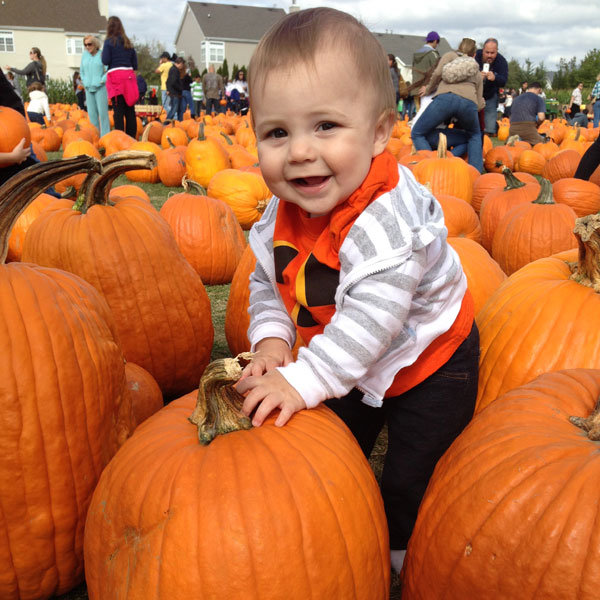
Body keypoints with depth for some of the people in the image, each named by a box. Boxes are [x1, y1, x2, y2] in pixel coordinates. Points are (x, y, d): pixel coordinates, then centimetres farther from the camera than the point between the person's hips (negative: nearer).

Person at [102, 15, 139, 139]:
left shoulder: (109, 41, -1)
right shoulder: (128, 43, 16)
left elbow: (106, 61, -7)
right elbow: (135, 64, 14)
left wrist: (102, 54, 12)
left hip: (116, 75, -5)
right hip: (129, 76, 5)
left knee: (118, 110, -8)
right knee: (130, 109, 6)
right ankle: (131, 137, 7)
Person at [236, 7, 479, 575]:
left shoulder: (389, 220, -37)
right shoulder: (283, 213, -14)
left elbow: (370, 322, -41)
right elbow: (267, 283, -3)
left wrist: (303, 380, -40)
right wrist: (271, 342, -19)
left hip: (427, 366, -6)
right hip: (349, 368, 7)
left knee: (409, 487, 7)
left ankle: (403, 567, 37)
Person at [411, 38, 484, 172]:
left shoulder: (450, 55, 29)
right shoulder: (477, 72, 36)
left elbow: (437, 73, 9)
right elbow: (479, 105, 27)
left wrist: (428, 90, 25)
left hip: (446, 97, -3)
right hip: (469, 102, 3)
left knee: (417, 134, 11)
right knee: (474, 136, 31)